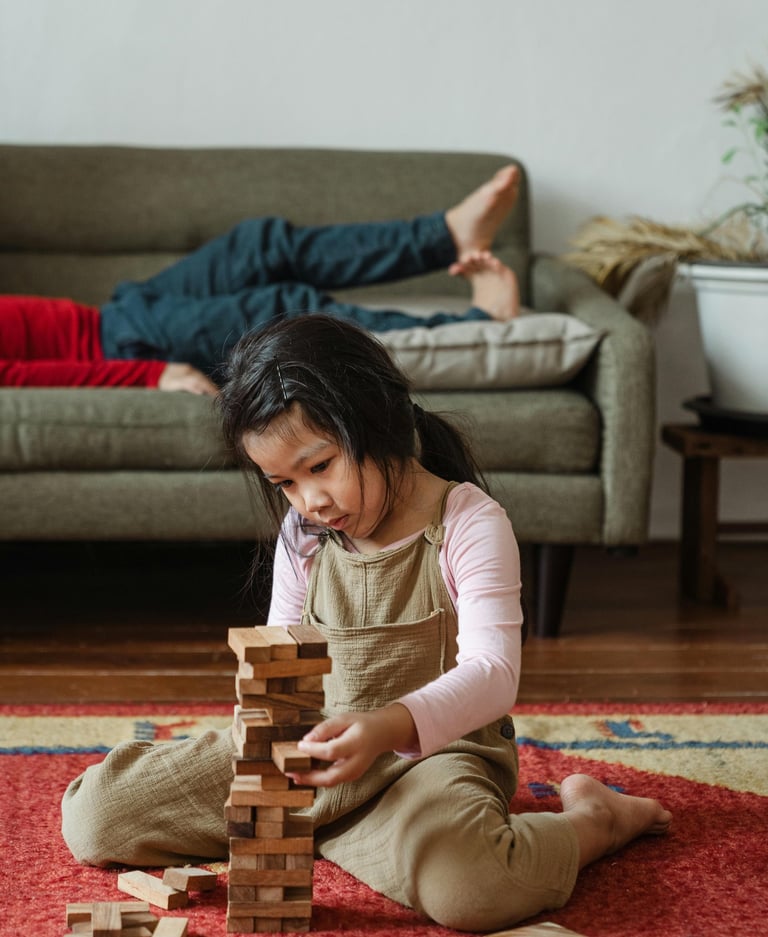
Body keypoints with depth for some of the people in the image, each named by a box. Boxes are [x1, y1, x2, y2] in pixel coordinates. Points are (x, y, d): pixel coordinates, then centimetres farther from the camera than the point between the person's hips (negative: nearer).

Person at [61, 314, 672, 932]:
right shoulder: (302, 535, 6)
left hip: (435, 749, -6)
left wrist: (388, 727, -39)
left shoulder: (469, 523, -11)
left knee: (465, 884, -42)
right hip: (317, 748, 6)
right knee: (93, 814, -4)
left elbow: (493, 674, -20)